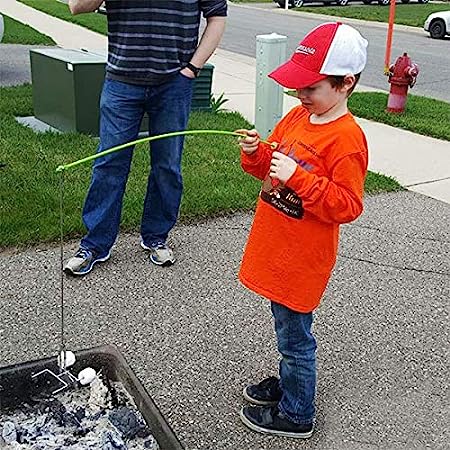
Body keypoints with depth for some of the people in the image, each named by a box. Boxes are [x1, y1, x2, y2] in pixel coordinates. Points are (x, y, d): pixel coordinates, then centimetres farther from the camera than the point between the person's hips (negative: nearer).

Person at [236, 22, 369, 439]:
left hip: (302, 259, -8)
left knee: (294, 336, 7)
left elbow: (347, 206, -23)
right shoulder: (297, 116, 5)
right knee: (286, 327, 24)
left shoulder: (347, 138, -20)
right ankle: (289, 384, 44)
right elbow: (272, 165, 17)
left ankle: (296, 415, 25)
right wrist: (255, 153, -5)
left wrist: (297, 177, -29)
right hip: (277, 248, 8)